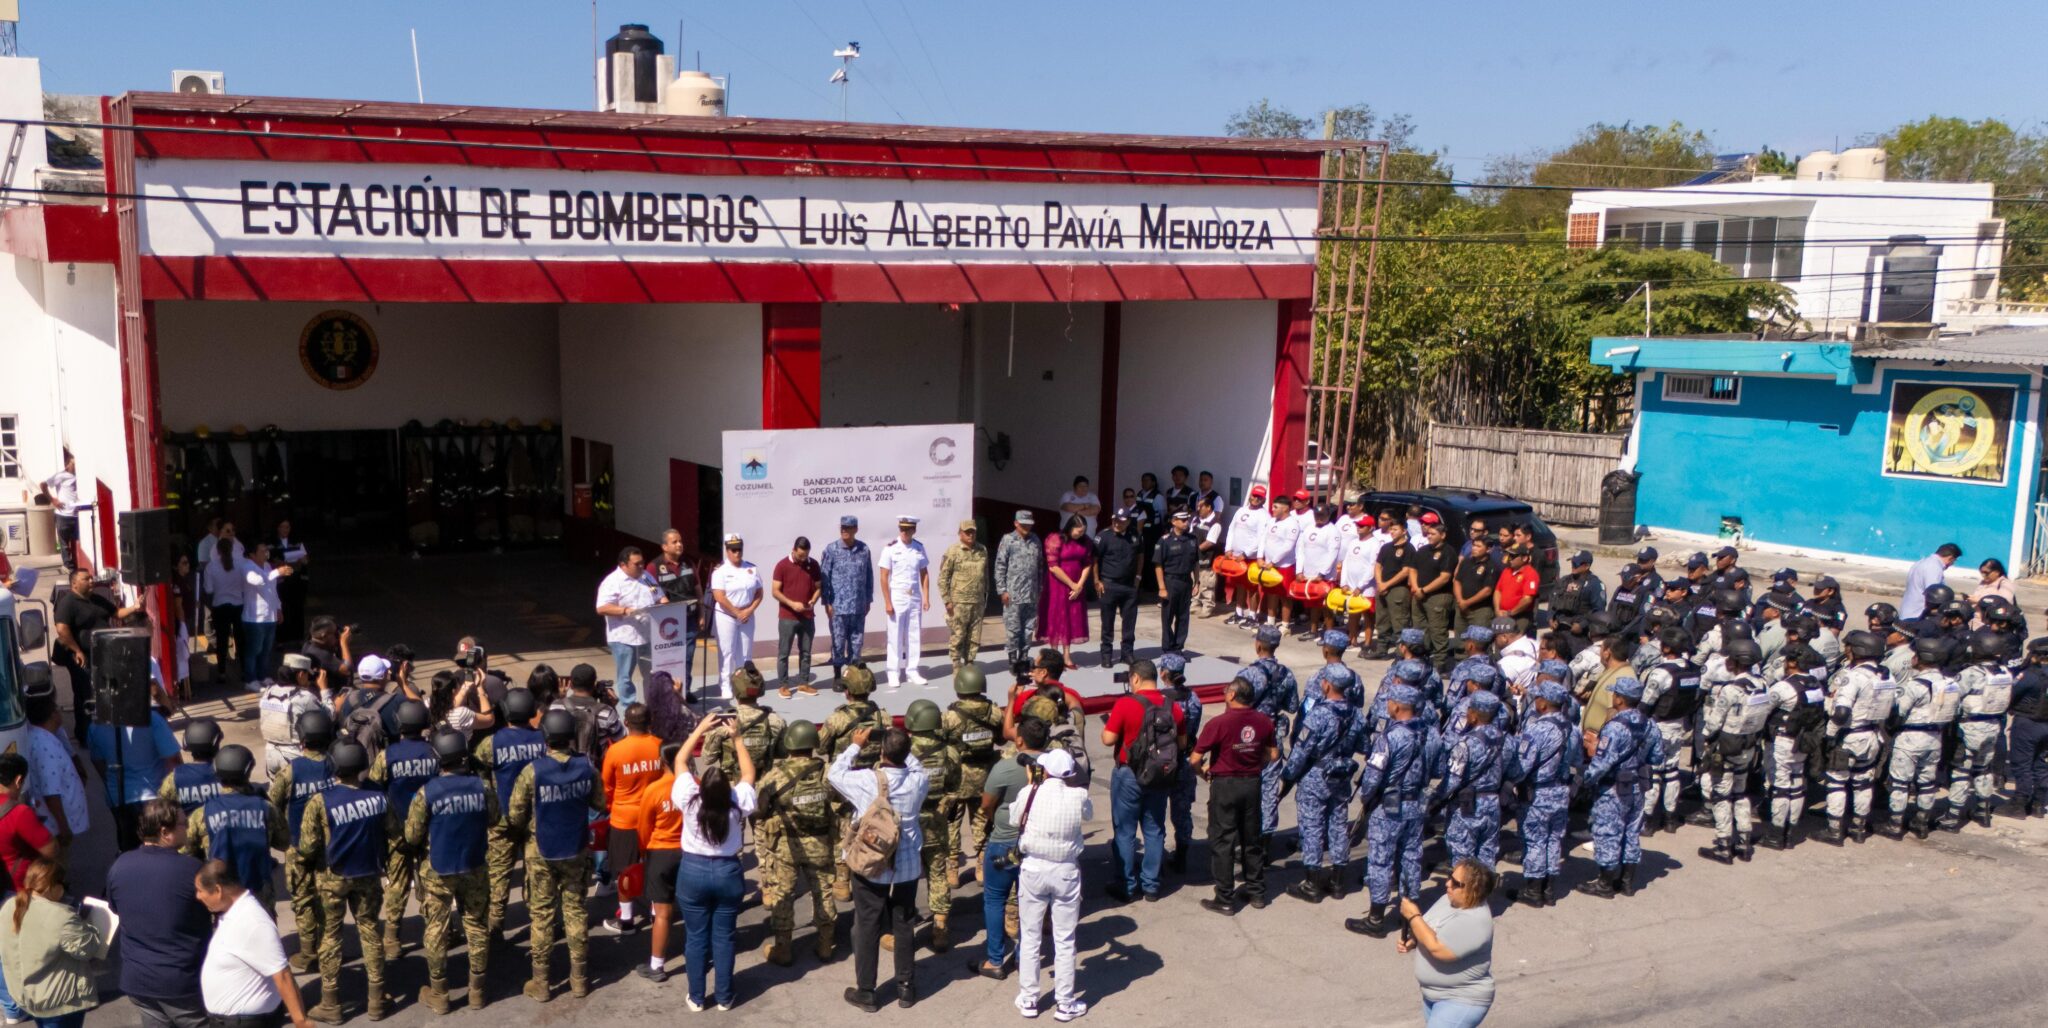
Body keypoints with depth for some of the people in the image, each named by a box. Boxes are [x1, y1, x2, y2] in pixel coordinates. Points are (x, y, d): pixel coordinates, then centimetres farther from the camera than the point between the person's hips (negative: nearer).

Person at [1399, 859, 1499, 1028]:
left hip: (1461, 1001, -9)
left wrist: (1413, 916, -24)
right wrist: (1411, 941, -5)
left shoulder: (1475, 922, -29)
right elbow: (1430, 930, 15)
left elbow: (1437, 948, -34)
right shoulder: (1449, 899, -1)